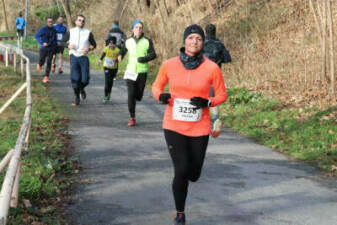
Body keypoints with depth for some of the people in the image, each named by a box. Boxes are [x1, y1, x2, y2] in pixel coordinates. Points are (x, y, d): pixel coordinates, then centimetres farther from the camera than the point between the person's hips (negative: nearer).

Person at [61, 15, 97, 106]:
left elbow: (94, 44, 12)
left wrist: (88, 49, -8)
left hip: (84, 57, 0)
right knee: (75, 79, -3)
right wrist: (68, 45, -9)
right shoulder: (70, 32, 7)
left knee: (85, 80, -6)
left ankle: (81, 89, 29)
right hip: (73, 57, 0)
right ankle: (76, 97, 12)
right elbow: (63, 42, 12)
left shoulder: (88, 33, 6)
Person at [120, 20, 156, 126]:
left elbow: (153, 54, -6)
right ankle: (132, 118, -2)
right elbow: (124, 50, 25)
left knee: (138, 96, 7)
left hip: (142, 72, -1)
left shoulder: (147, 41, -3)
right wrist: (120, 56, 6)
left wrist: (145, 58, -24)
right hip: (130, 71, 1)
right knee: (130, 95, -10)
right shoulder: (128, 41, 6)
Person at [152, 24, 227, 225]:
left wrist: (207, 102, -17)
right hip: (174, 126, -1)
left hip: (199, 129, 1)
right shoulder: (169, 65, -4)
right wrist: (160, 95, -12)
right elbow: (157, 86, 12)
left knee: (193, 174, 9)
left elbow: (222, 95, 3)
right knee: (181, 171, -11)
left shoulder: (212, 68, -8)